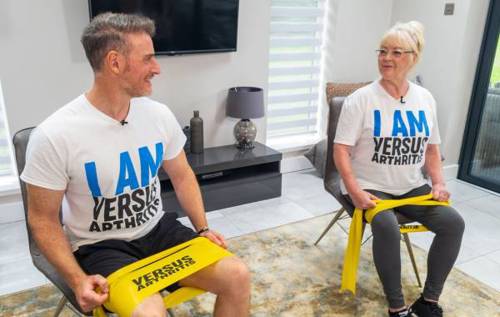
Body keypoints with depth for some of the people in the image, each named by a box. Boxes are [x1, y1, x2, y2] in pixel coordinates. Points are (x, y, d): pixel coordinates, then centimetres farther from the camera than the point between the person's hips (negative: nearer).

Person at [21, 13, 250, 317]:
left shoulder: (159, 115, -5)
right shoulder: (54, 136, -19)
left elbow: (182, 176, 8)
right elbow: (43, 219, -9)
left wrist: (203, 228, 0)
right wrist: (77, 279, -18)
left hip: (158, 230, 5)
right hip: (100, 246, -4)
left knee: (238, 275, -11)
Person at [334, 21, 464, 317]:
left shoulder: (425, 99, 5)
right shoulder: (361, 99, -10)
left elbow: (432, 148, 14)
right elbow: (341, 149, -14)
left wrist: (439, 183, 0)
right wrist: (354, 191, -24)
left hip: (412, 187, 6)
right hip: (370, 187, -5)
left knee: (454, 222, -11)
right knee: (387, 227, -32)